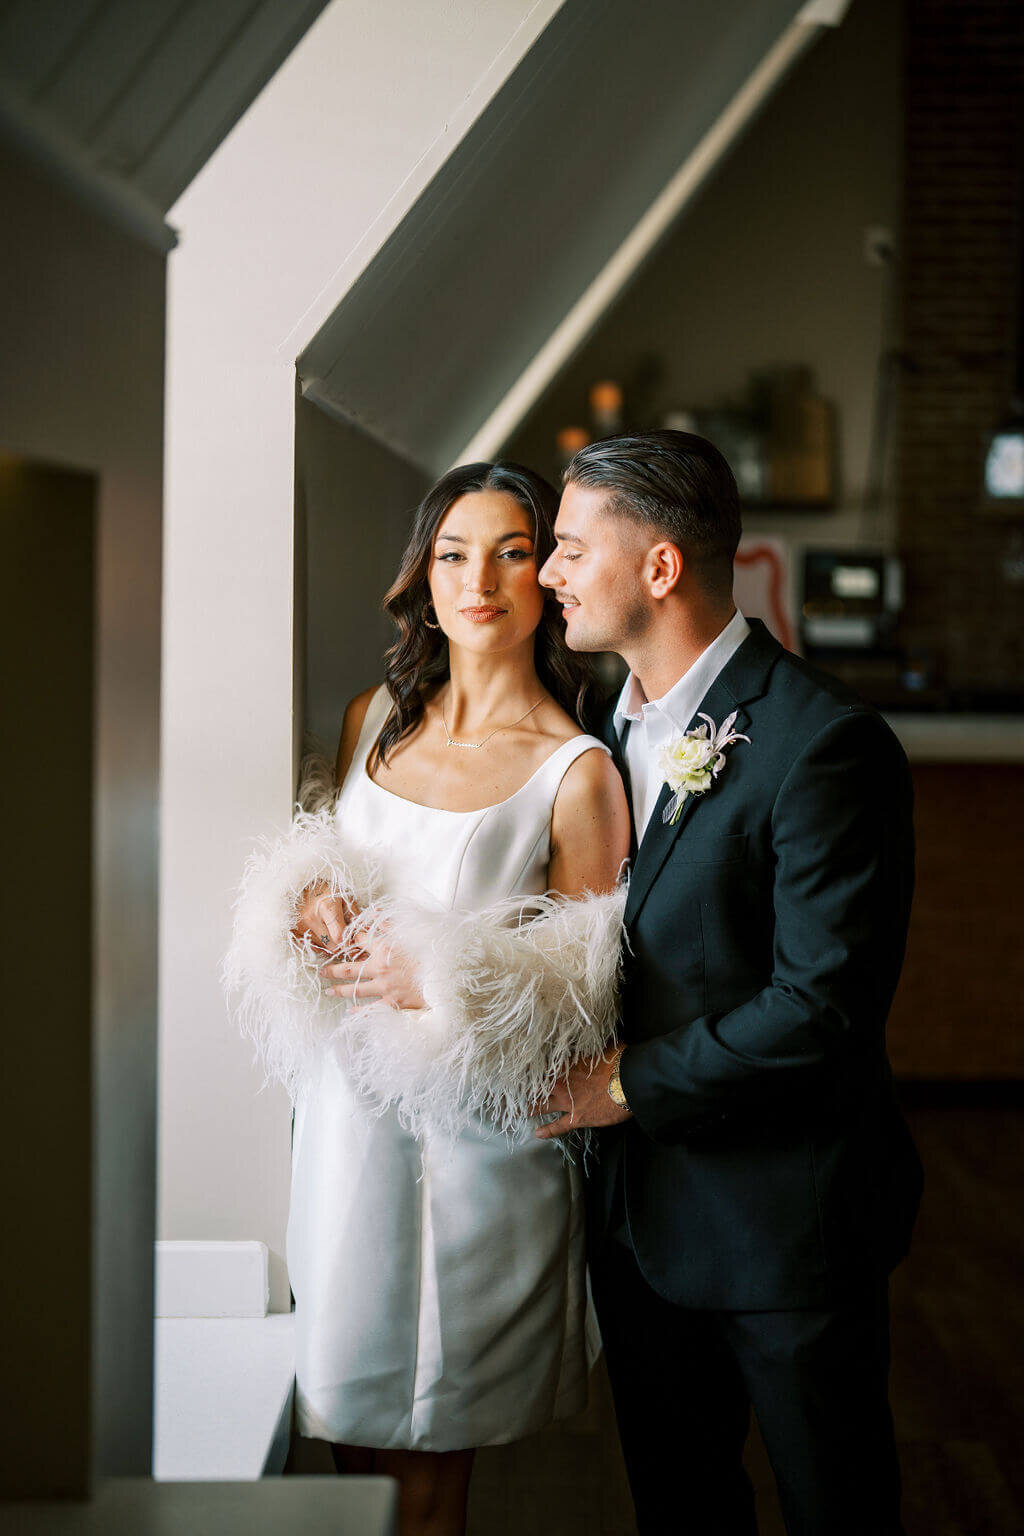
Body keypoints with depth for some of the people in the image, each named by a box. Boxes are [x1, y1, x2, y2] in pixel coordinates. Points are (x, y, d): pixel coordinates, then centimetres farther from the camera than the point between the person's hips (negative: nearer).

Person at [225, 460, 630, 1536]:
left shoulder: (575, 771, -10)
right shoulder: (374, 719, 7)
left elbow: (589, 990, -7)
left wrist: (437, 980, -19)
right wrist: (316, 906, -4)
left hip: (472, 1128, -5)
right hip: (349, 1106, 5)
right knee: (348, 1417, 14)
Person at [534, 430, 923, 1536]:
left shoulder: (825, 741, -20)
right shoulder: (609, 720, 6)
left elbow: (823, 1004, -24)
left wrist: (632, 1082, -17)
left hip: (785, 1213, -7)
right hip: (639, 1200, 7)